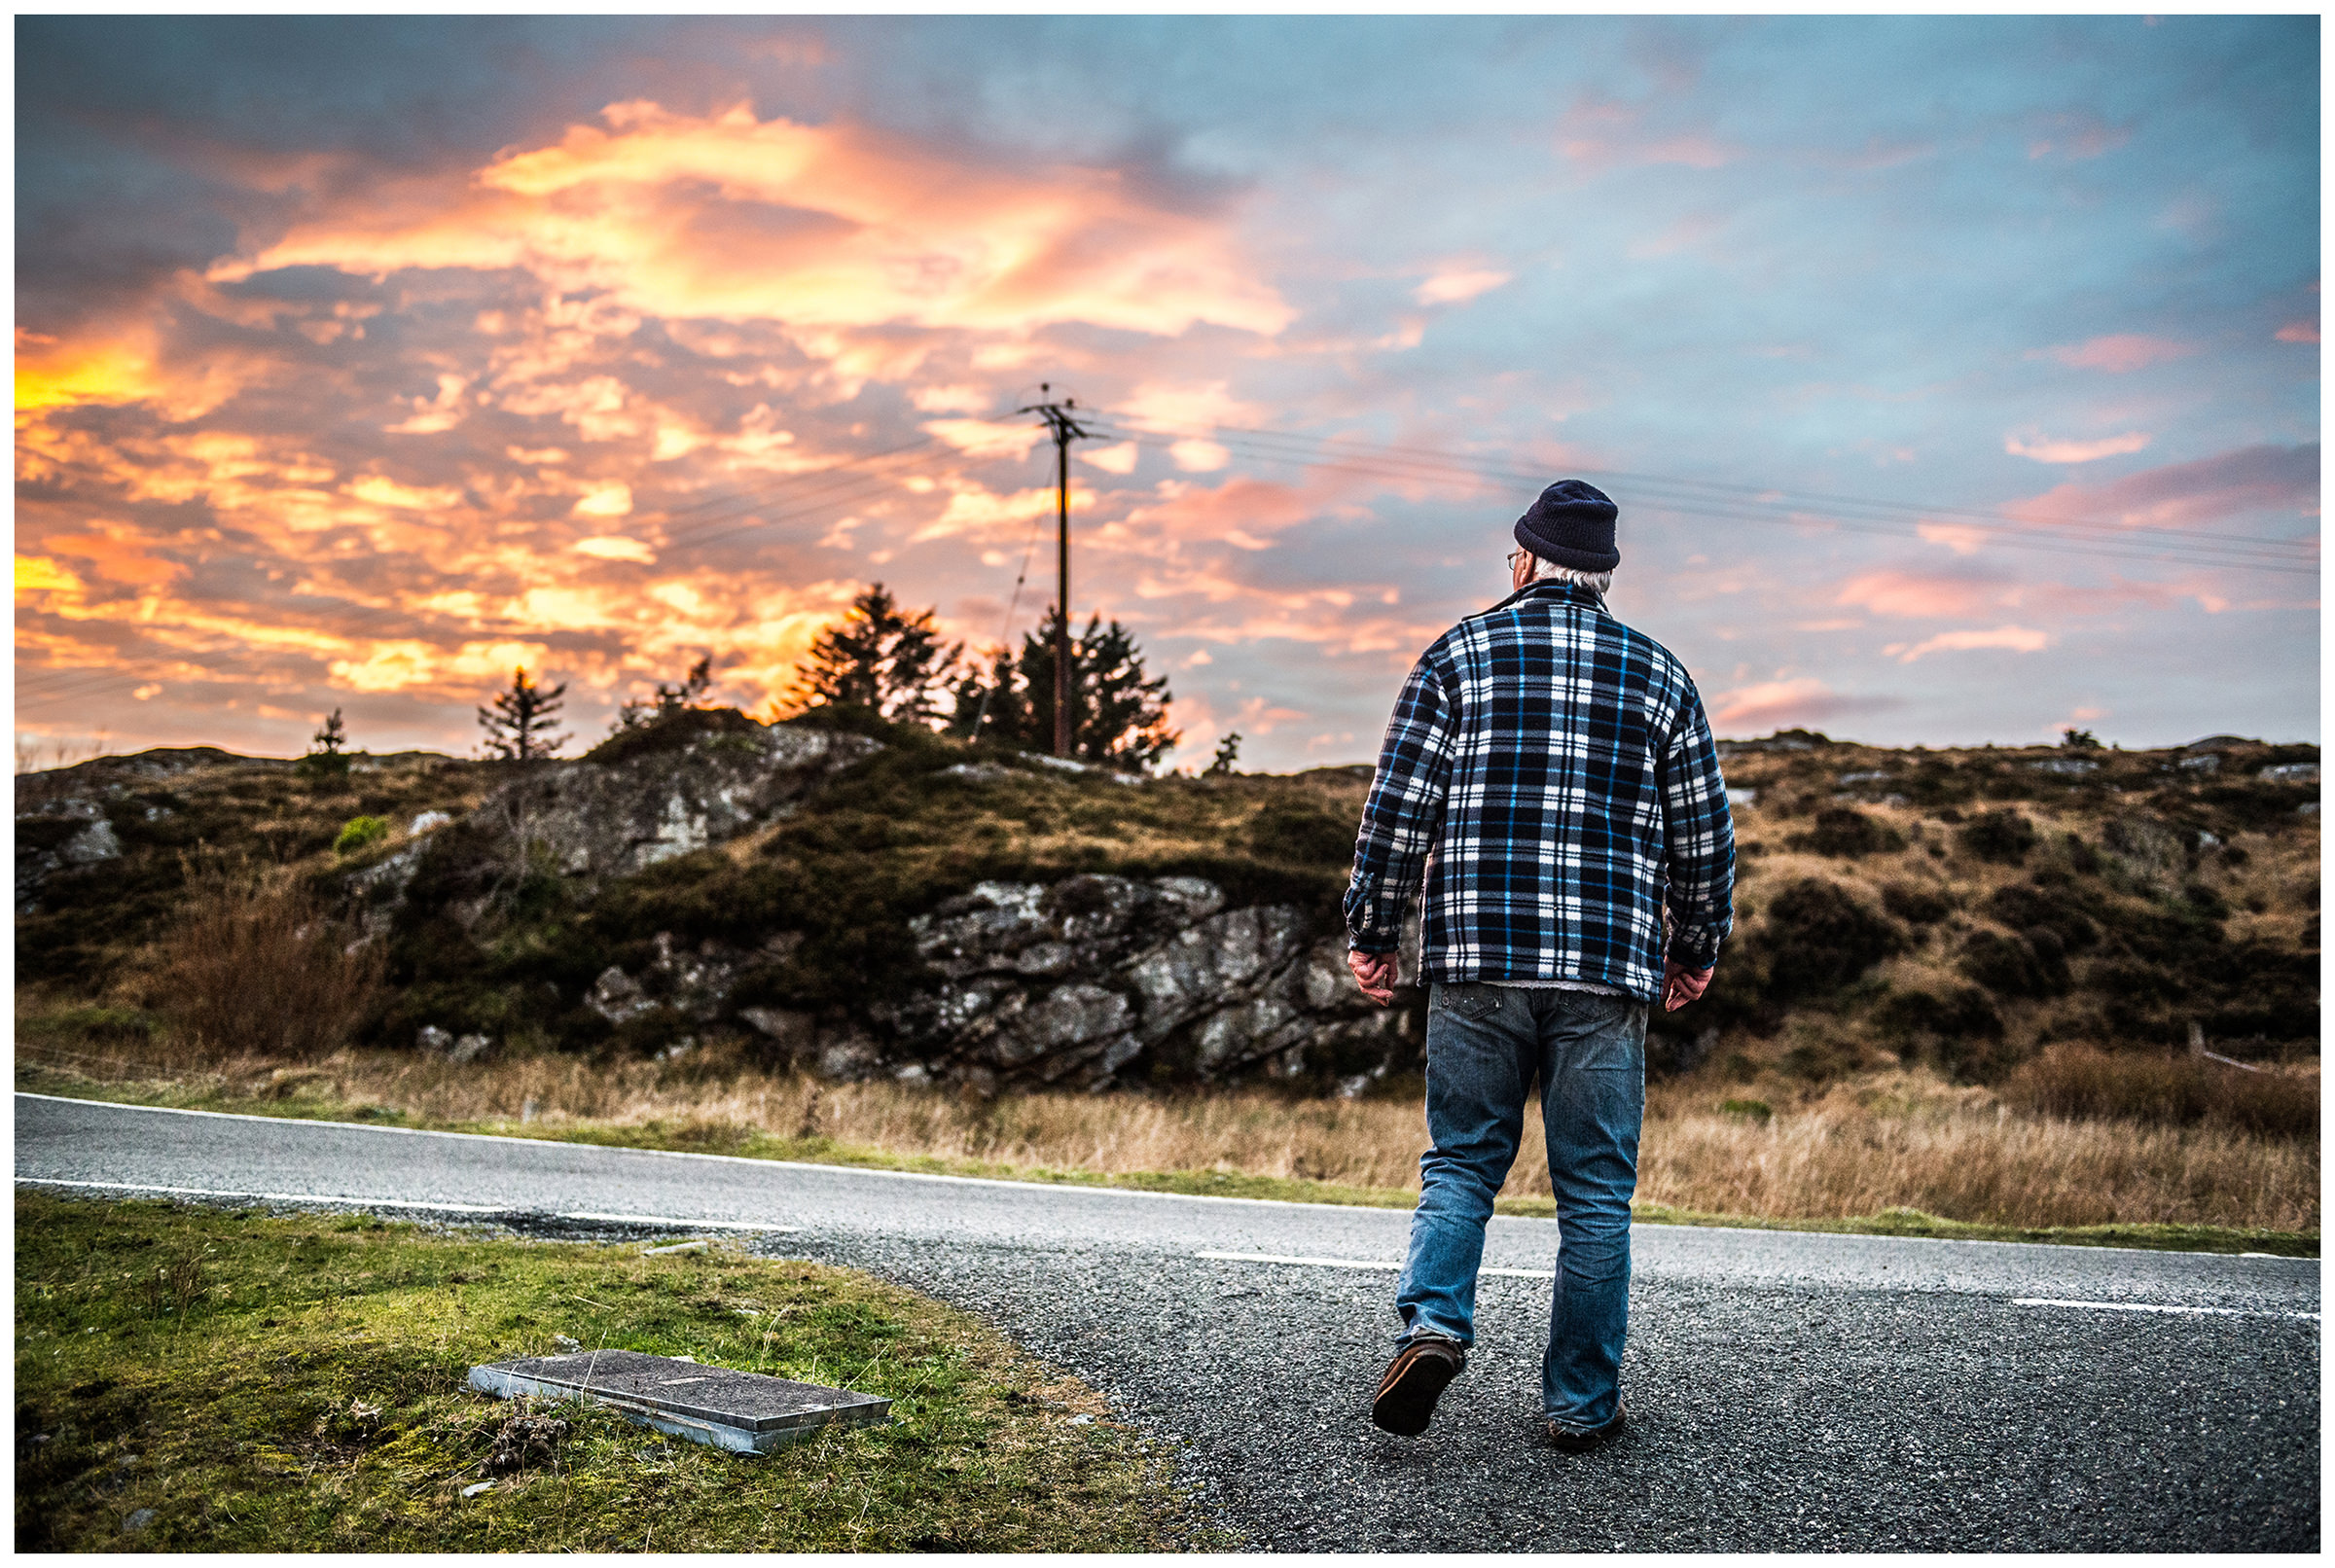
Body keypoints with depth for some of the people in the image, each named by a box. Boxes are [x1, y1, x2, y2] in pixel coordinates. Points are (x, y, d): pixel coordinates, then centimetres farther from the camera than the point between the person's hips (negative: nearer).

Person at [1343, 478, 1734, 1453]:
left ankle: (1432, 1321, -7)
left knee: (1462, 1160, 13)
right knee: (1595, 1190, 9)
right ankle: (1580, 1402, 15)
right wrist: (1698, 949, 23)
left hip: (1478, 960, 0)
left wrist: (1370, 931, 6)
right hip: (1609, 969, 1)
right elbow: (1704, 833, 11)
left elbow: (1399, 805, -2)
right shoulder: (1658, 676, 8)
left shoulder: (1460, 654, 3)